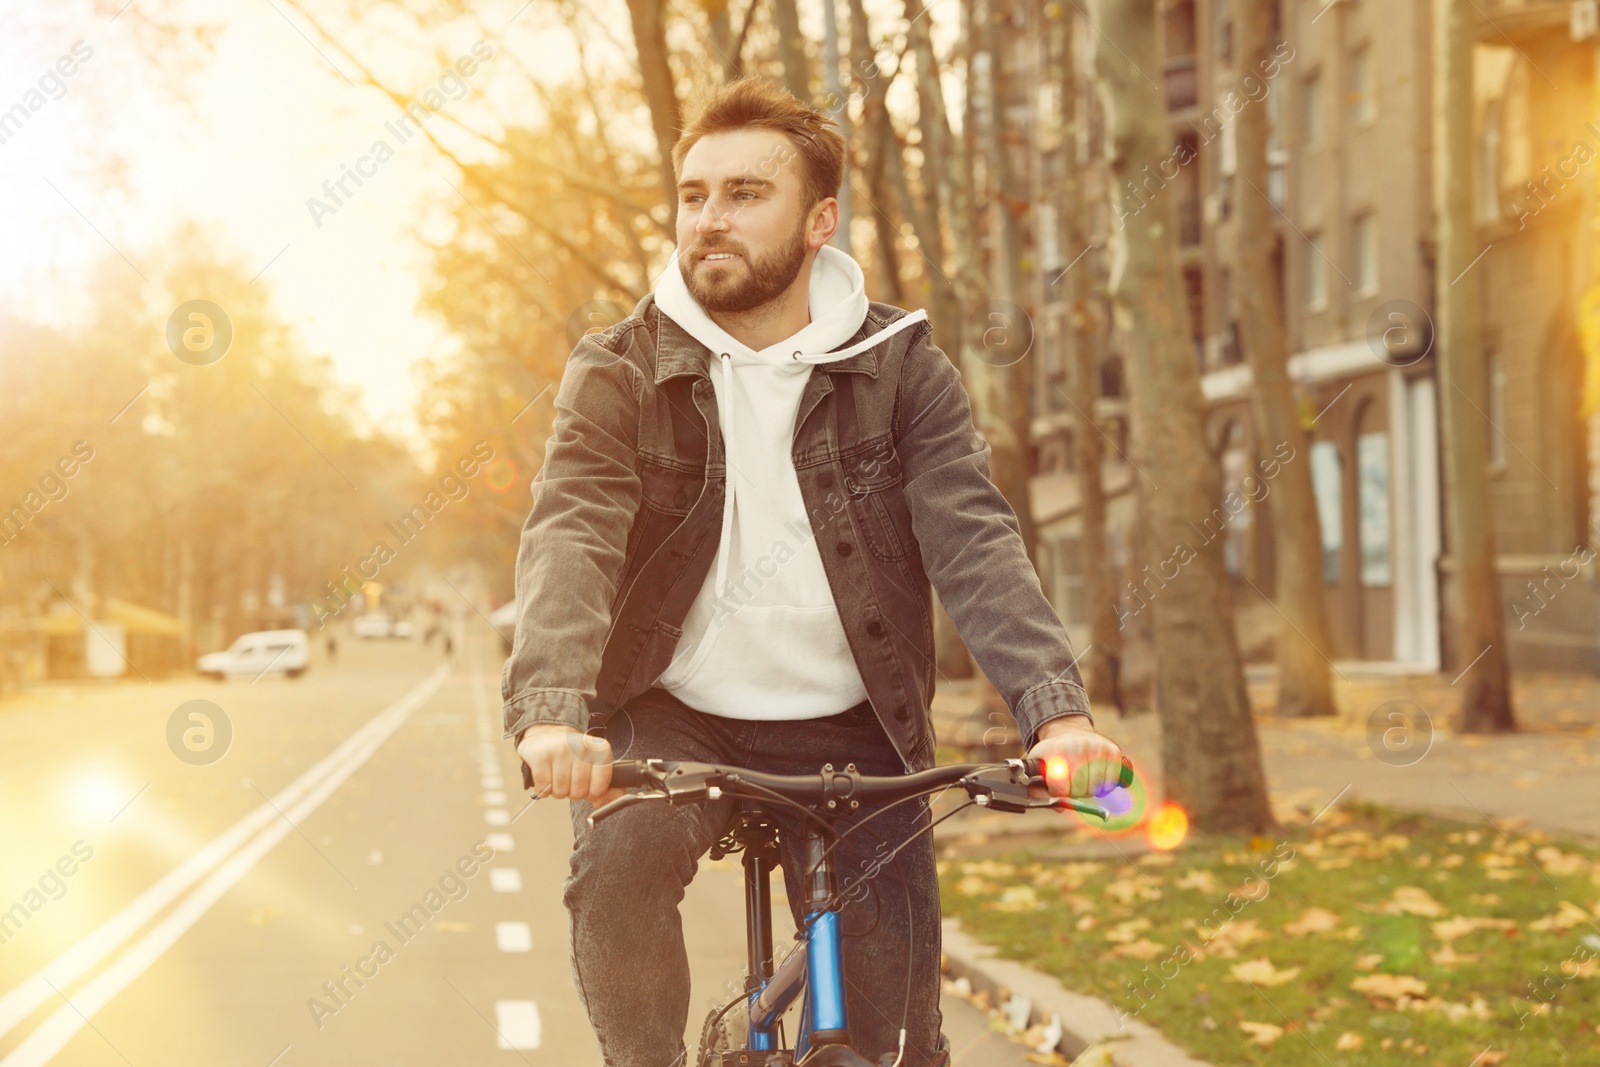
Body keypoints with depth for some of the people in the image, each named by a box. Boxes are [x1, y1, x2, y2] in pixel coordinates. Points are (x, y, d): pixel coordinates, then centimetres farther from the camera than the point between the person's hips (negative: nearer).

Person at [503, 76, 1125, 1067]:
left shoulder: (901, 366, -1)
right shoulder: (620, 373, -4)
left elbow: (974, 540, -14)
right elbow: (569, 540, -19)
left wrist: (1057, 708, -31)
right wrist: (551, 712, -39)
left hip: (850, 730, 1)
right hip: (672, 717, -1)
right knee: (618, 858, -31)